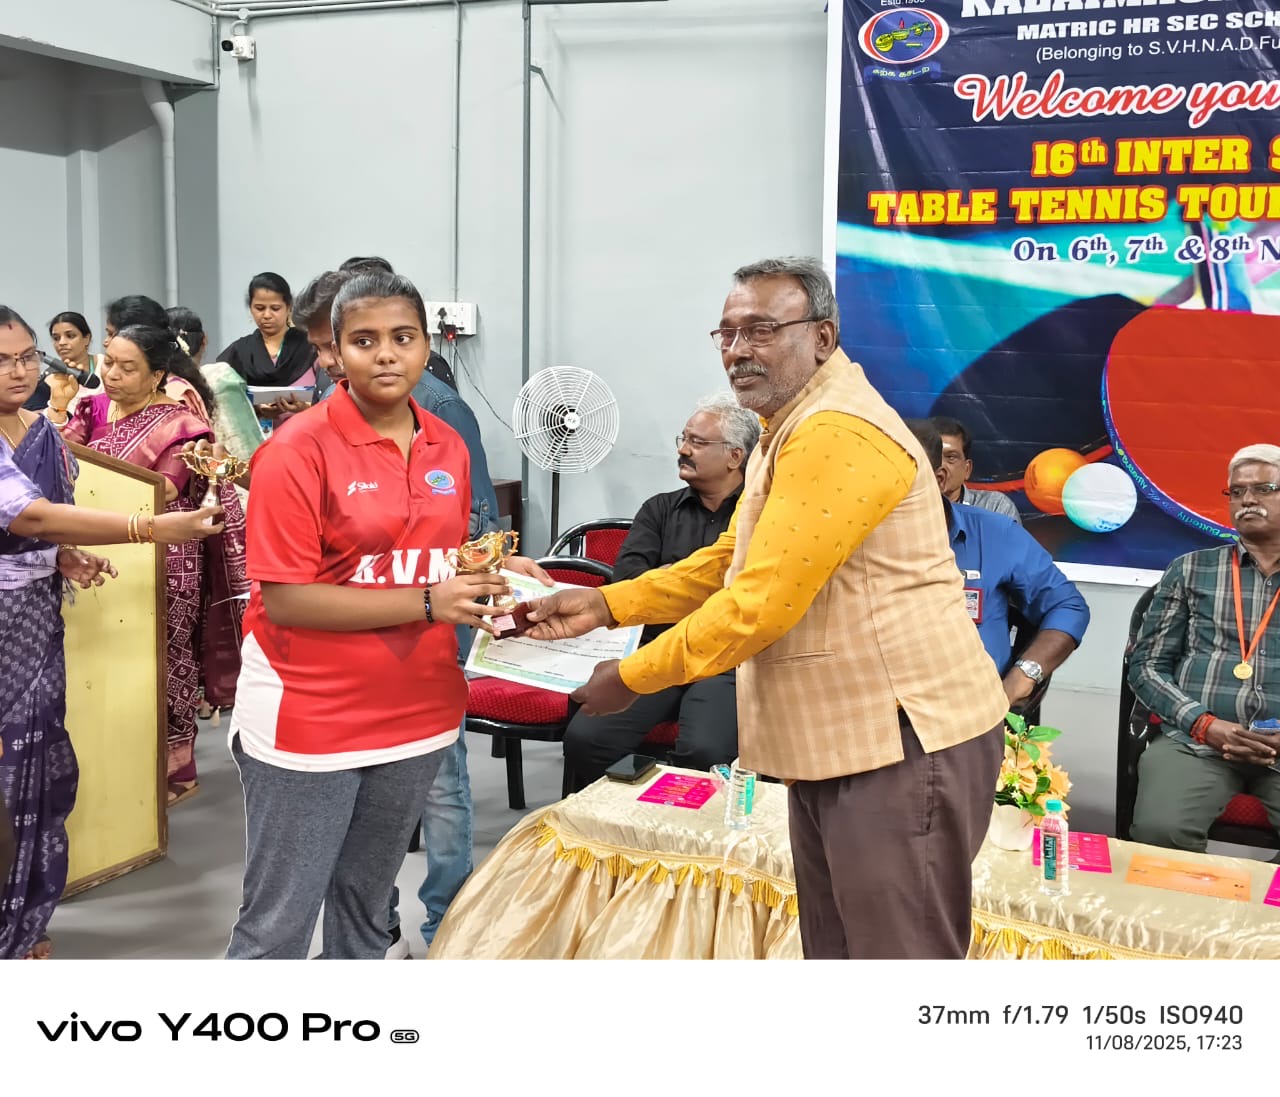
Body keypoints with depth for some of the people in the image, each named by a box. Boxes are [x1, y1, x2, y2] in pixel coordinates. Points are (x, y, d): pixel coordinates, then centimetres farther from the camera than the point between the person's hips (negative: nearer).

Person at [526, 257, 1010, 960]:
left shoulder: (836, 435, -20)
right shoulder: (790, 431, 17)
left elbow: (761, 604, -23)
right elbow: (731, 560, 22)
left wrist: (632, 678, -11)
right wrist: (606, 605, 11)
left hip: (903, 743, -11)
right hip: (834, 742, 11)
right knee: (834, 948, 19)